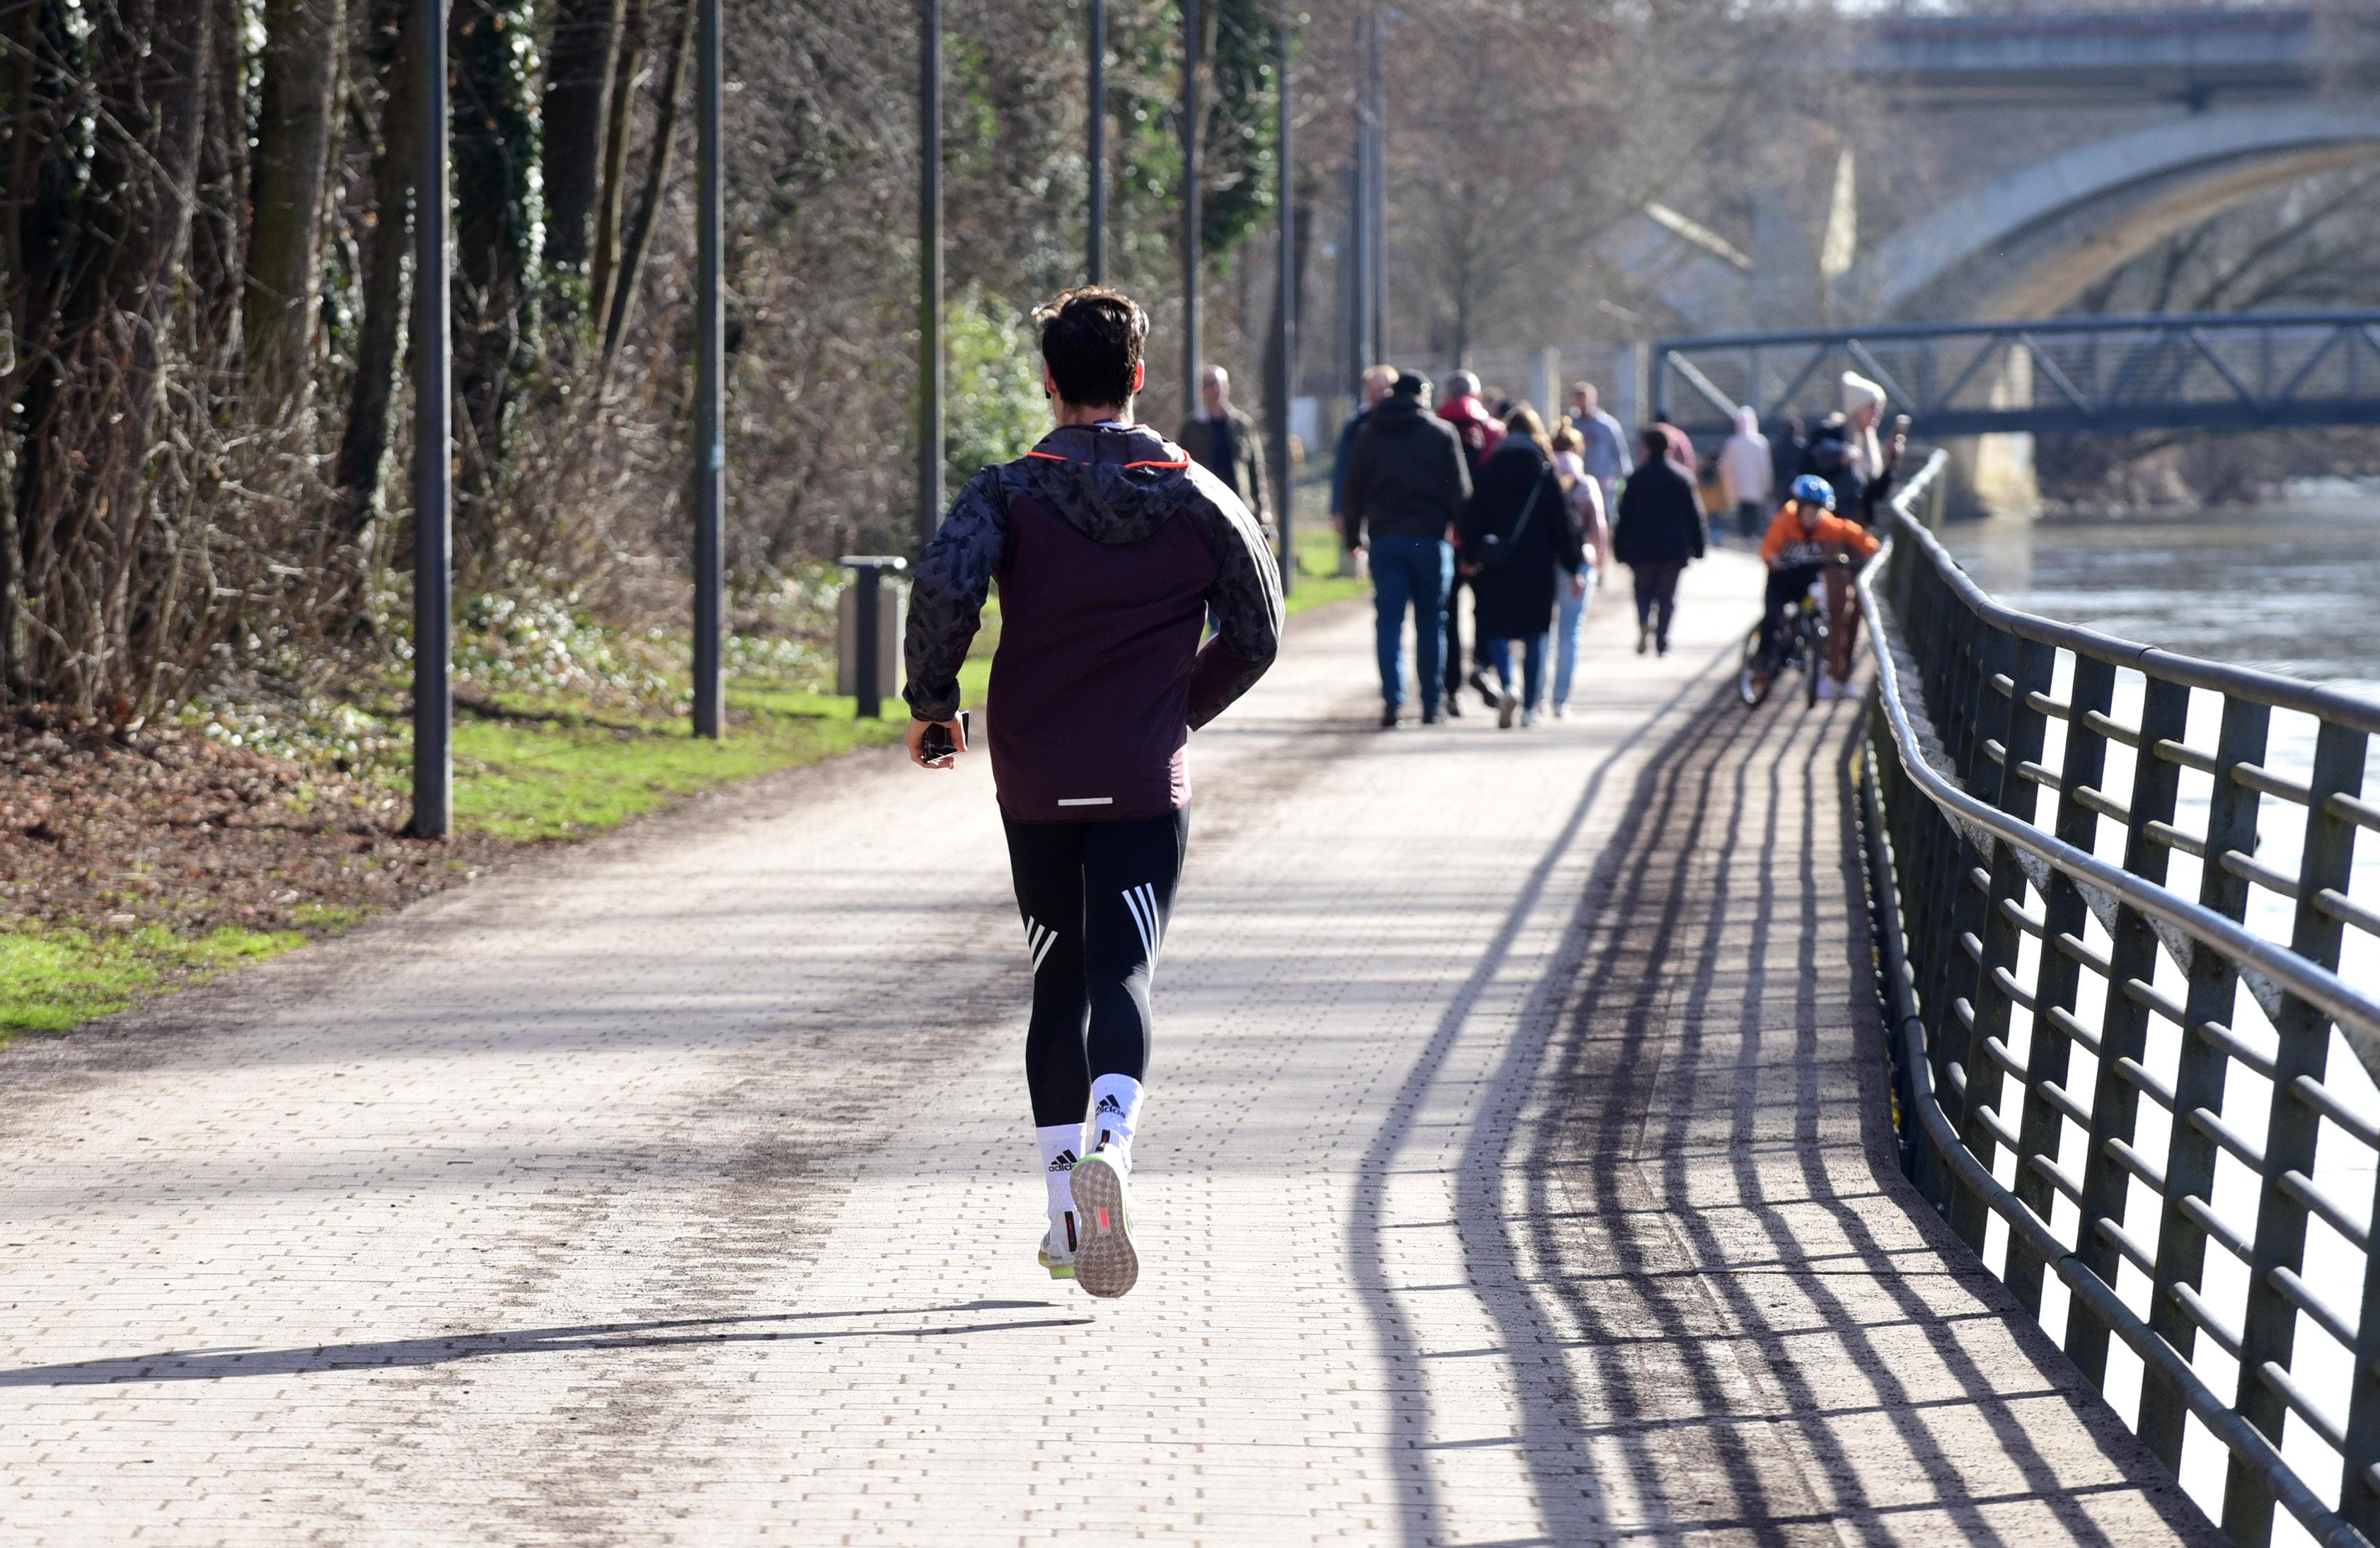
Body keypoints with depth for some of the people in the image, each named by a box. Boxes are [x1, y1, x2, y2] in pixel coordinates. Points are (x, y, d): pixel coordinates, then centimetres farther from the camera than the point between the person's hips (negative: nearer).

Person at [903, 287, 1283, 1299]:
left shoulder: (1008, 493, -3)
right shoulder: (1197, 497, 3)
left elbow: (943, 590, -19)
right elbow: (1257, 635, 6)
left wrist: (932, 705, -4)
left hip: (1034, 785, 1)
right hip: (1148, 786, -1)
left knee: (1057, 984, 14)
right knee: (1121, 975, -6)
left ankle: (1065, 1214, 15)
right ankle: (1109, 1143, -36)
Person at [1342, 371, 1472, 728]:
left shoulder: (1368, 434, 8)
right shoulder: (1442, 433, 1)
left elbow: (1354, 490, 10)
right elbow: (1460, 490, -1)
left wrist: (1354, 537, 15)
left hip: (1385, 538, 1)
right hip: (1430, 537, -1)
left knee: (1389, 621, 0)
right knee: (1431, 622, 6)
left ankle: (1392, 701, -14)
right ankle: (1432, 704, 8)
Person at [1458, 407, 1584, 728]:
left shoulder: (1489, 470, 0)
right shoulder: (1545, 472, -1)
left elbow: (1473, 517, -3)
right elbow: (1563, 521, 0)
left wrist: (1470, 556, 4)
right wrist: (1572, 566, 4)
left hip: (1497, 567, 0)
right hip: (1537, 565, 0)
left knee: (1496, 630, 6)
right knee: (1535, 635, 9)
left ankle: (1507, 687, -20)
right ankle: (1529, 708, 7)